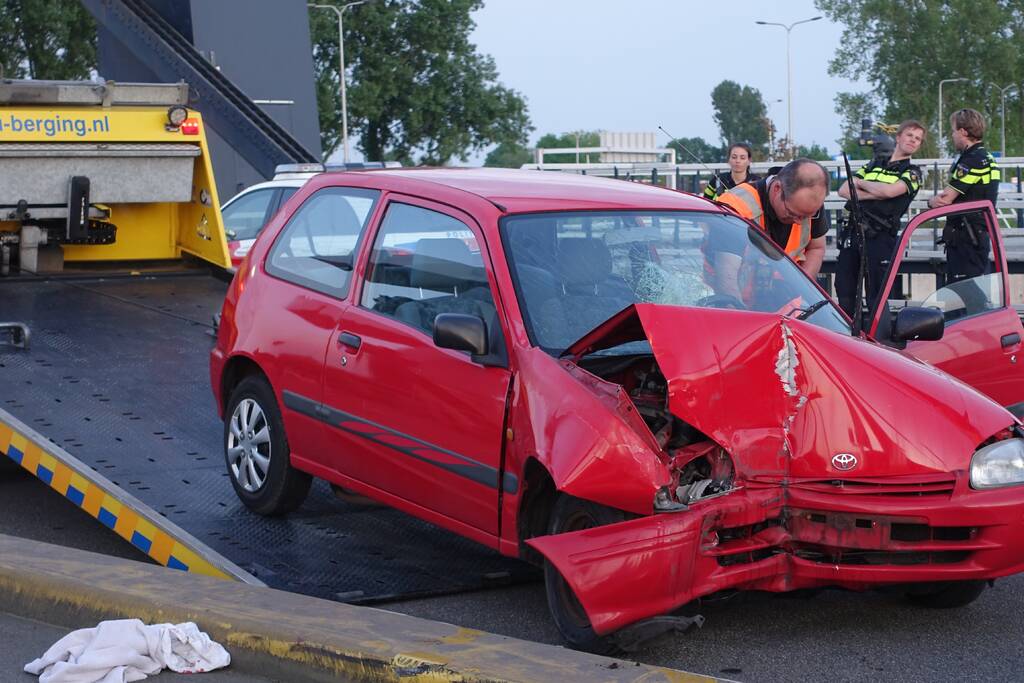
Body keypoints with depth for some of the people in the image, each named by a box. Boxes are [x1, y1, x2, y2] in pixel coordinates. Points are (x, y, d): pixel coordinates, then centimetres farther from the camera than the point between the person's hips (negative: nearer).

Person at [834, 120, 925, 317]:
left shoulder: (912, 173, 4)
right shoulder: (874, 164, 18)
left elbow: (890, 191, -17)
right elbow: (843, 191, 7)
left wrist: (861, 183, -1)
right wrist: (875, 194, -7)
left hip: (880, 239, -5)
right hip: (853, 233, 5)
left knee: (876, 298, -2)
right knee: (844, 296, 6)